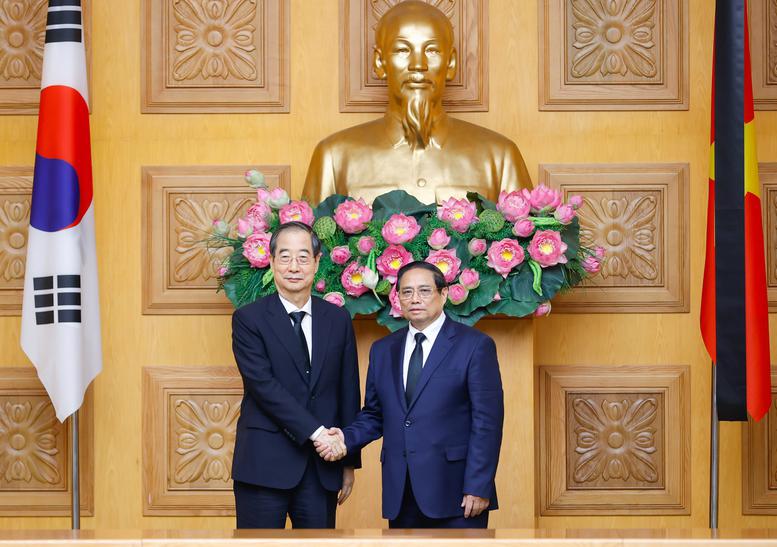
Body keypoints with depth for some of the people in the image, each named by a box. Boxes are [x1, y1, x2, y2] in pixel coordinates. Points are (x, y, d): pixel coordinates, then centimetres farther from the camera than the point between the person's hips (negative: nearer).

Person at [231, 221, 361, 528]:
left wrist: (349, 461, 10)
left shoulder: (338, 320, 11)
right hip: (264, 466, -3)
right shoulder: (249, 319, -2)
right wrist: (315, 431, -18)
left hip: (321, 468, 4)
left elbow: (348, 394, 12)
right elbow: (263, 385, -12)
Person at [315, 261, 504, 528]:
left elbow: (487, 421, -7)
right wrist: (347, 439, -3)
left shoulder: (475, 345, -2)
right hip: (400, 495, 5)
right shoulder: (382, 350, 14)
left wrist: (478, 488, -12)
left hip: (454, 491, -5)